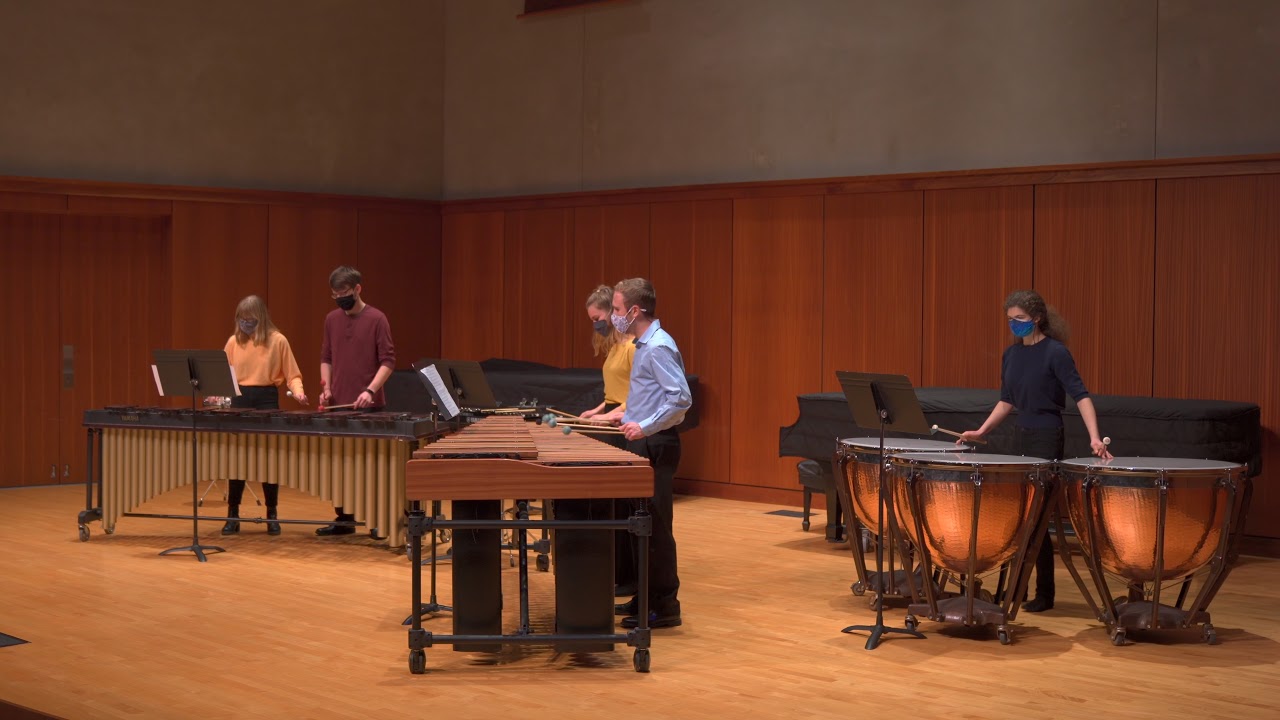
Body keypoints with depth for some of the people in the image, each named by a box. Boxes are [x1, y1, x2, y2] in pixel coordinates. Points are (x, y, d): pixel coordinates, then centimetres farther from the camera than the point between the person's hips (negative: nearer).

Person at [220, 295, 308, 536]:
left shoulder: (278, 341, -2)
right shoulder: (234, 341, 5)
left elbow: (292, 374, 0)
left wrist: (298, 392, -18)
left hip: (267, 399, -2)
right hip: (239, 400, 2)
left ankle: (272, 515, 13)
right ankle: (233, 515, 11)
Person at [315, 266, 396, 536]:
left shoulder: (376, 319, -5)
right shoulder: (332, 319, 10)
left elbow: (388, 361, -8)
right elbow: (326, 358, 17)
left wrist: (370, 390, -21)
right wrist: (326, 386, 1)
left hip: (369, 407, -5)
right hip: (338, 405, 5)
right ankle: (344, 519, 19)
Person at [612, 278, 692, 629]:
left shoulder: (659, 347, -17)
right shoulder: (645, 345, 13)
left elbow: (681, 399, -24)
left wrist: (645, 427, -25)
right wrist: (626, 416, 17)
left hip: (655, 446, -10)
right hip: (644, 444, 10)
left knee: (654, 526, -6)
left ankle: (665, 606, 0)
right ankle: (646, 597, 22)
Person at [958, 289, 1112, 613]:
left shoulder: (1055, 352, -13)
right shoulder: (1011, 354, 8)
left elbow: (1081, 396, -20)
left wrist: (1094, 438, -31)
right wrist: (981, 431, 7)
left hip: (1046, 439, -7)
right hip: (1021, 435, 7)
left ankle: (1044, 594, 3)